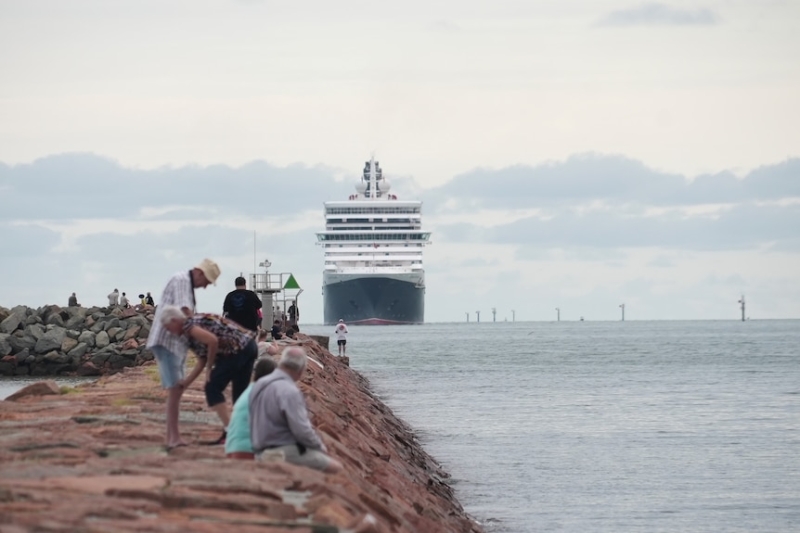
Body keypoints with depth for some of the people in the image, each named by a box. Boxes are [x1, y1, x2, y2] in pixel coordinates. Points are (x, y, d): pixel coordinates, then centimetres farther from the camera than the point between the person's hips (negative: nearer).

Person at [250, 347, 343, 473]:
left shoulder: (259, 385, 11)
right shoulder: (289, 391, -18)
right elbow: (302, 430, -22)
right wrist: (321, 447, -3)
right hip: (286, 452, -10)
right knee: (335, 467, -7)